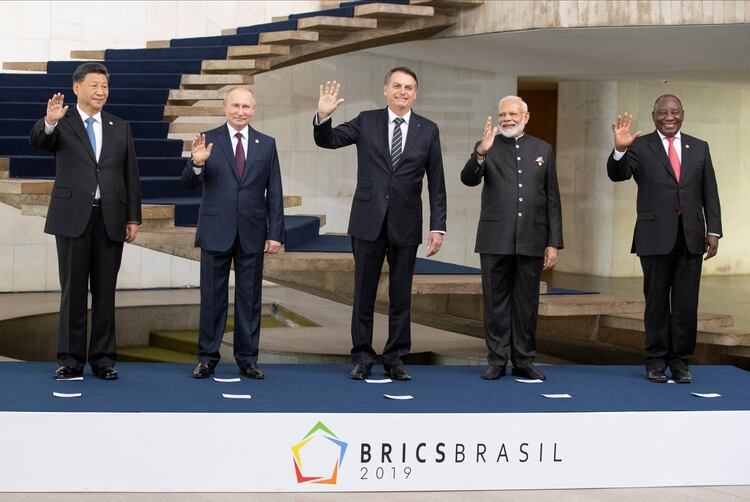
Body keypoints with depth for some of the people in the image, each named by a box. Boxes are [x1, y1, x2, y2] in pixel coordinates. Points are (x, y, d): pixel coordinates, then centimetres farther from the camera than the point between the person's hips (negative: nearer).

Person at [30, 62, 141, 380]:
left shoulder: (120, 129, 12)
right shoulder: (62, 124, 2)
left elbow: (131, 175, 12)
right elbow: (39, 140, -19)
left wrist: (133, 217, 5)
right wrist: (49, 122, -41)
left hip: (110, 219, 3)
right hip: (73, 218, -2)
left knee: (105, 292, 6)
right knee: (73, 291, 2)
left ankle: (103, 359, 12)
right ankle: (71, 359, 8)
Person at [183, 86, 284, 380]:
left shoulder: (266, 145, 6)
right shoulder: (208, 141, 0)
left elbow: (274, 193, 5)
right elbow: (189, 183, -6)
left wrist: (275, 234, -1)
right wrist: (197, 163, -27)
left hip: (252, 234, 1)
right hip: (216, 231, -1)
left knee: (249, 298, 6)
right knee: (213, 297, 5)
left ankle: (247, 359, 14)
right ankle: (207, 358, 12)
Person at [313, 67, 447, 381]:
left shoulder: (428, 130, 3)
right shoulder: (366, 122, 3)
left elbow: (436, 183, 4)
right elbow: (326, 141, 0)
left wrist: (438, 227, -1)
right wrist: (323, 116, -21)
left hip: (405, 224, 0)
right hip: (368, 221, 0)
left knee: (401, 294, 6)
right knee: (364, 292, 5)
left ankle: (395, 358, 14)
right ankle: (362, 358, 13)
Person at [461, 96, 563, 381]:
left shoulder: (542, 150, 10)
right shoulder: (487, 148, 6)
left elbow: (552, 200, 9)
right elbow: (468, 179, -11)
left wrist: (554, 243, 4)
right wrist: (480, 153, -30)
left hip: (531, 241, 1)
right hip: (495, 240, -1)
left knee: (527, 303, 6)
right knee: (496, 302, 3)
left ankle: (524, 361, 14)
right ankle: (497, 361, 10)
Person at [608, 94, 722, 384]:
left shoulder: (699, 148, 11)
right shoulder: (640, 147, 2)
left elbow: (710, 193, 10)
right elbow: (617, 174, -12)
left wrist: (713, 231, 2)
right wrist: (620, 150, -31)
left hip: (691, 237, 2)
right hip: (656, 236, -2)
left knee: (686, 302, 4)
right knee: (657, 301, 5)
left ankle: (680, 361, 11)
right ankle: (657, 360, 13)